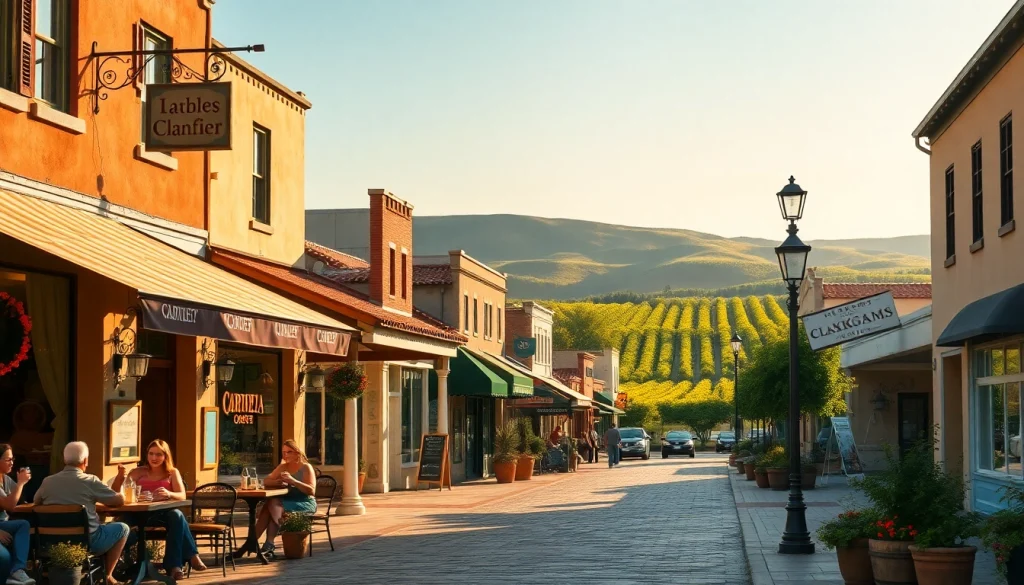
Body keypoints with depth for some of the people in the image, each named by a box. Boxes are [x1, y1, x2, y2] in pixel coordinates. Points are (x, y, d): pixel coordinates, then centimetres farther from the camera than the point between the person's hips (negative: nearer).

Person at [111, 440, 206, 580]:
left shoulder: (172, 473, 13)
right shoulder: (139, 472, 14)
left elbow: (182, 496, -3)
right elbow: (115, 493, 8)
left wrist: (168, 494, -27)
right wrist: (120, 477, -13)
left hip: (165, 514, 1)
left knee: (176, 515, -37)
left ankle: (174, 565, -33)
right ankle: (191, 555, -31)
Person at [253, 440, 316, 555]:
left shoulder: (306, 468, -2)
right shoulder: (283, 467, 16)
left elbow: (311, 491, -13)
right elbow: (266, 481, 12)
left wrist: (293, 481, -25)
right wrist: (277, 482, -10)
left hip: (305, 504, -6)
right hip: (287, 501, 6)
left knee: (274, 504, -30)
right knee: (270, 504, -28)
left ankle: (269, 543, -30)